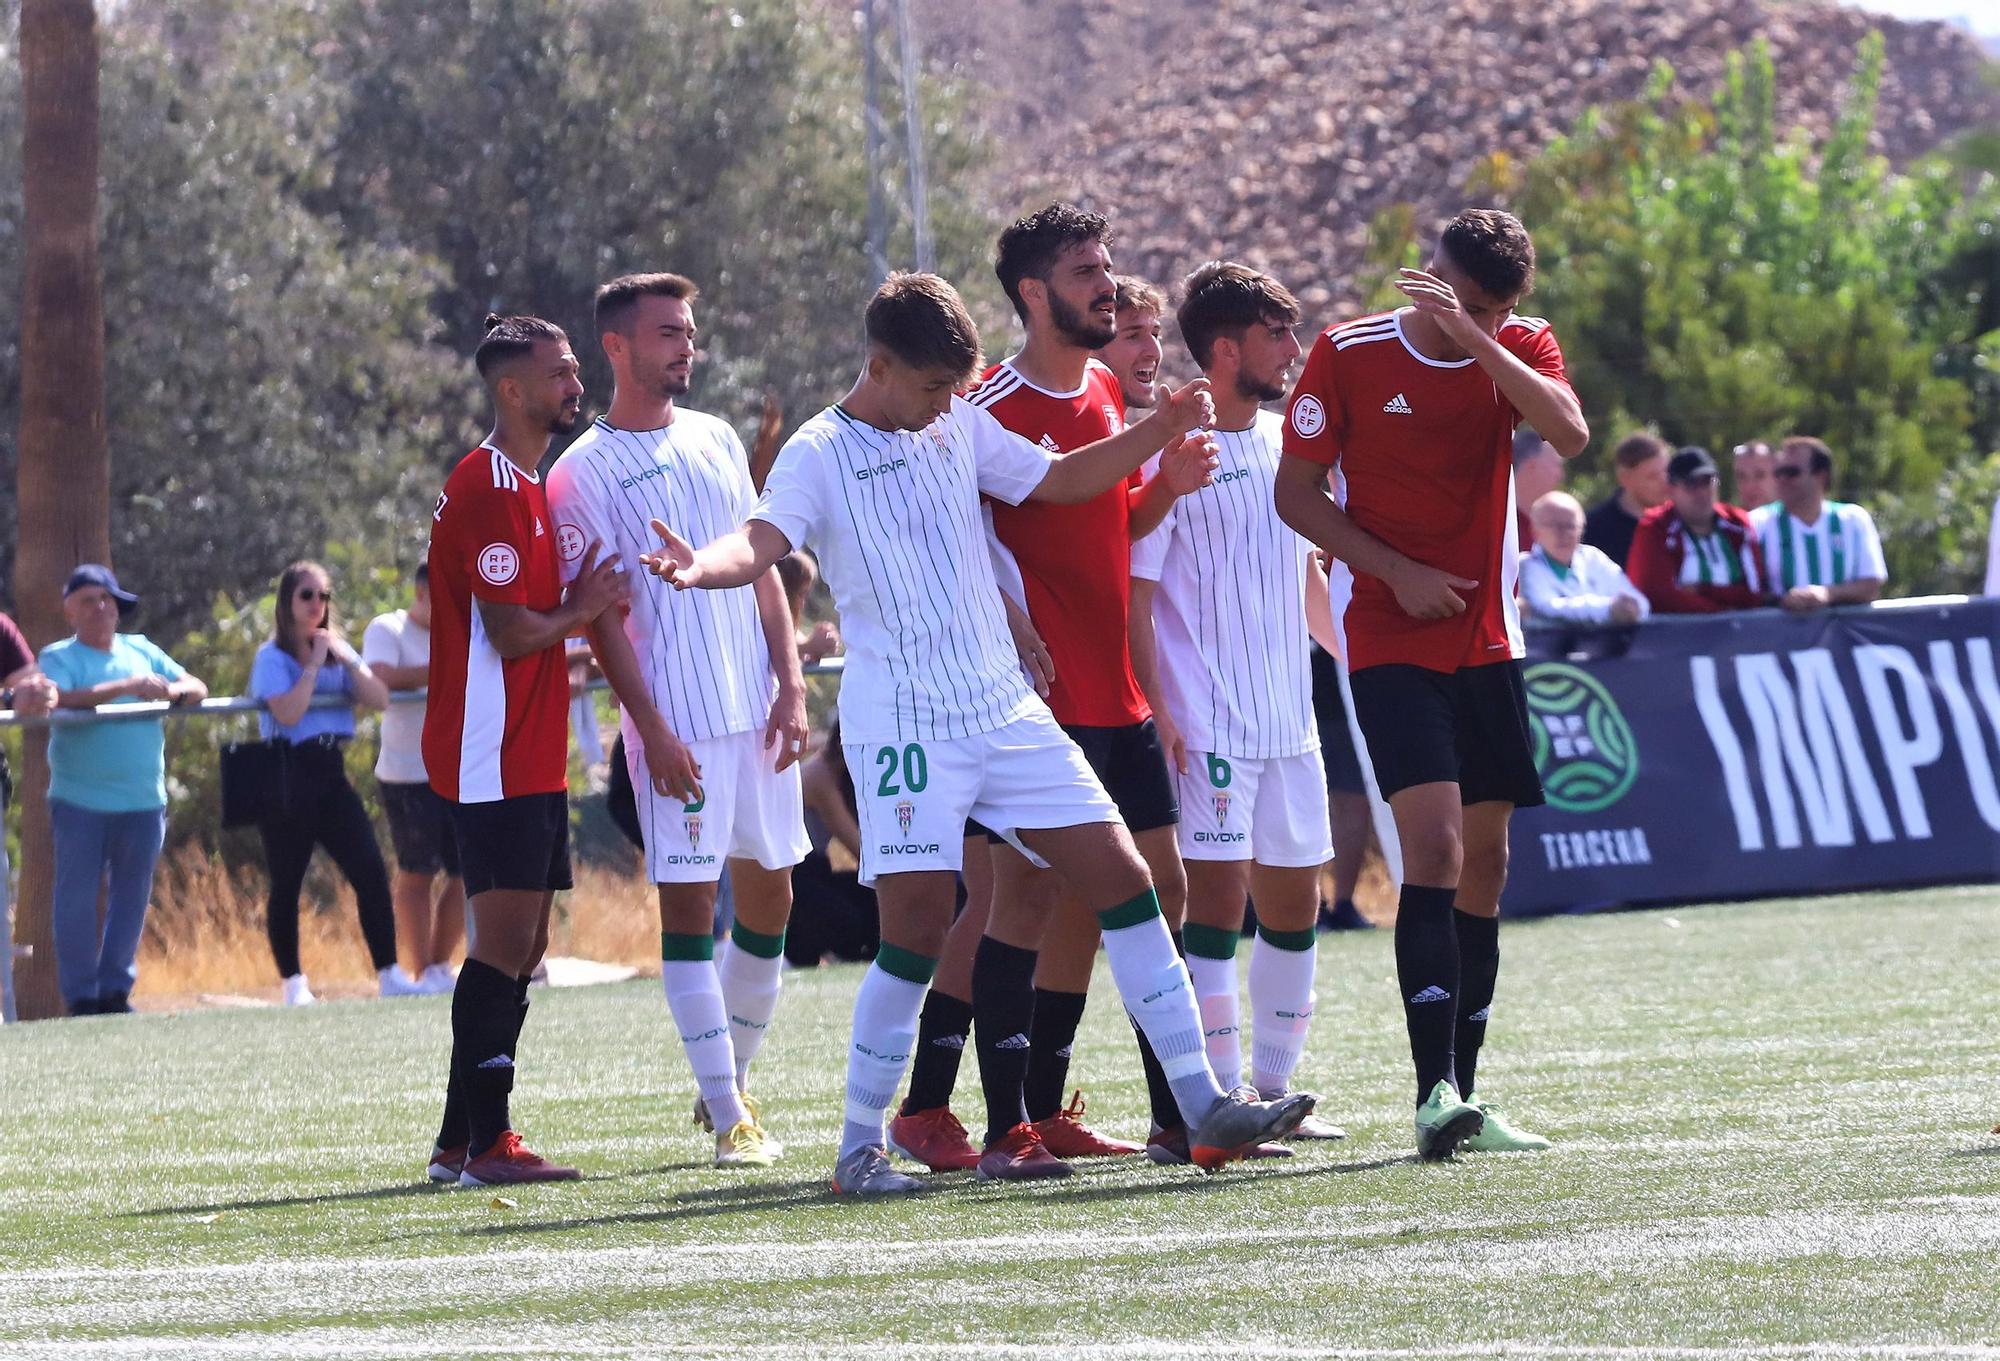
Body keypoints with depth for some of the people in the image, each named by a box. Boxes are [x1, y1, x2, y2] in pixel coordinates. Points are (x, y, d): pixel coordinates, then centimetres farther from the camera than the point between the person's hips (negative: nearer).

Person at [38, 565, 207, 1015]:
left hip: (142, 803, 4)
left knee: (132, 898, 9)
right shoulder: (59, 657, -1)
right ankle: (81, 996, 4)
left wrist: (173, 691, -13)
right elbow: (60, 699, -21)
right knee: (77, 900, -2)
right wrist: (126, 687, -26)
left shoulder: (141, 651, 14)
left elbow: (197, 688, 12)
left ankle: (115, 990, 18)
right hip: (80, 804, -4)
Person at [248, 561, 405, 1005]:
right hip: (287, 778, -5)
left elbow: (379, 698, 5)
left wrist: (348, 660, -6)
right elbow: (288, 712, -18)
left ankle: (389, 974, -6)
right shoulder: (273, 657, -3)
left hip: (330, 771, 5)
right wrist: (314, 665, -13)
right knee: (286, 884, -1)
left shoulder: (337, 649, 15)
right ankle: (294, 984, 7)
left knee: (371, 871, -7)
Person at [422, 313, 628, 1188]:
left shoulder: (526, 486, 20)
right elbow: (511, 633, -17)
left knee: (518, 950, 10)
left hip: (530, 756, 10)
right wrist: (583, 610, -1)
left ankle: (462, 1142, 14)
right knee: (506, 945, -11)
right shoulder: (490, 490, -14)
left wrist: (581, 604, 8)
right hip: (497, 761, -10)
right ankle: (482, 1142, -11)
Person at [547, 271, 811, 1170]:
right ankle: (727, 1116, -6)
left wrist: (790, 684, 5)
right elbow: (599, 617, -7)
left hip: (756, 709, 6)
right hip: (677, 723, -6)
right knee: (687, 900, -6)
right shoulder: (583, 474, -4)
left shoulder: (716, 440, 13)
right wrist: (650, 729, -14)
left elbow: (761, 566, 15)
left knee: (769, 892, 8)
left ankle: (733, 1083, 23)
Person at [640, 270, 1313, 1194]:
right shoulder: (819, 455, -5)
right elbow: (761, 543, -21)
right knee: (918, 927, -13)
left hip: (1005, 709, 6)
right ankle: (859, 1146, 0)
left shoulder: (959, 428, 12)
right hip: (901, 724, -6)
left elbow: (1060, 480, 24)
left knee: (1120, 878, 2)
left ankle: (1205, 1107, 7)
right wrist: (700, 566, -44)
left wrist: (1160, 433, 10)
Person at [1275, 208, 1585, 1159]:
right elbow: (1297, 493, -2)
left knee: (1484, 863, 8)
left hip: (1488, 643, 4)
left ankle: (1462, 1096, 17)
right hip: (1390, 644, -4)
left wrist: (1474, 338, -24)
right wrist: (1398, 572, -11)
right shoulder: (1348, 356, -6)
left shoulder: (1519, 348, 2)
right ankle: (1434, 1091, -22)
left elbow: (1569, 433, -18)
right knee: (1433, 849, -18)